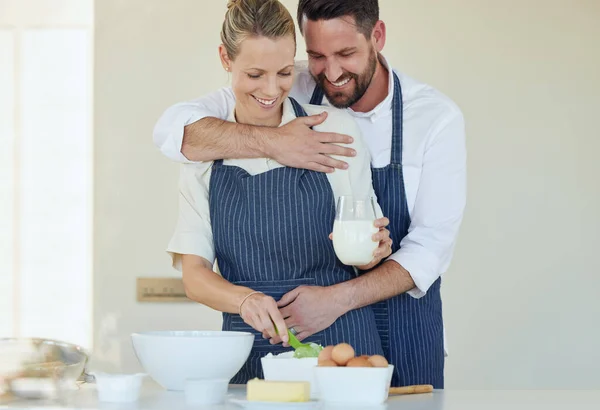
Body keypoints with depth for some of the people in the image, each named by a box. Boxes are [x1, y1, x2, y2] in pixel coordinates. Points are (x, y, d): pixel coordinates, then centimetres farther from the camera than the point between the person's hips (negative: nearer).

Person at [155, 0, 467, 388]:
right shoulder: (289, 91, -7)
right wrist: (271, 143, -32)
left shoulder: (437, 117, -10)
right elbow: (174, 129, -17)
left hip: (401, 338, -1)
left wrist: (338, 299, -28)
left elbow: (430, 249, -14)